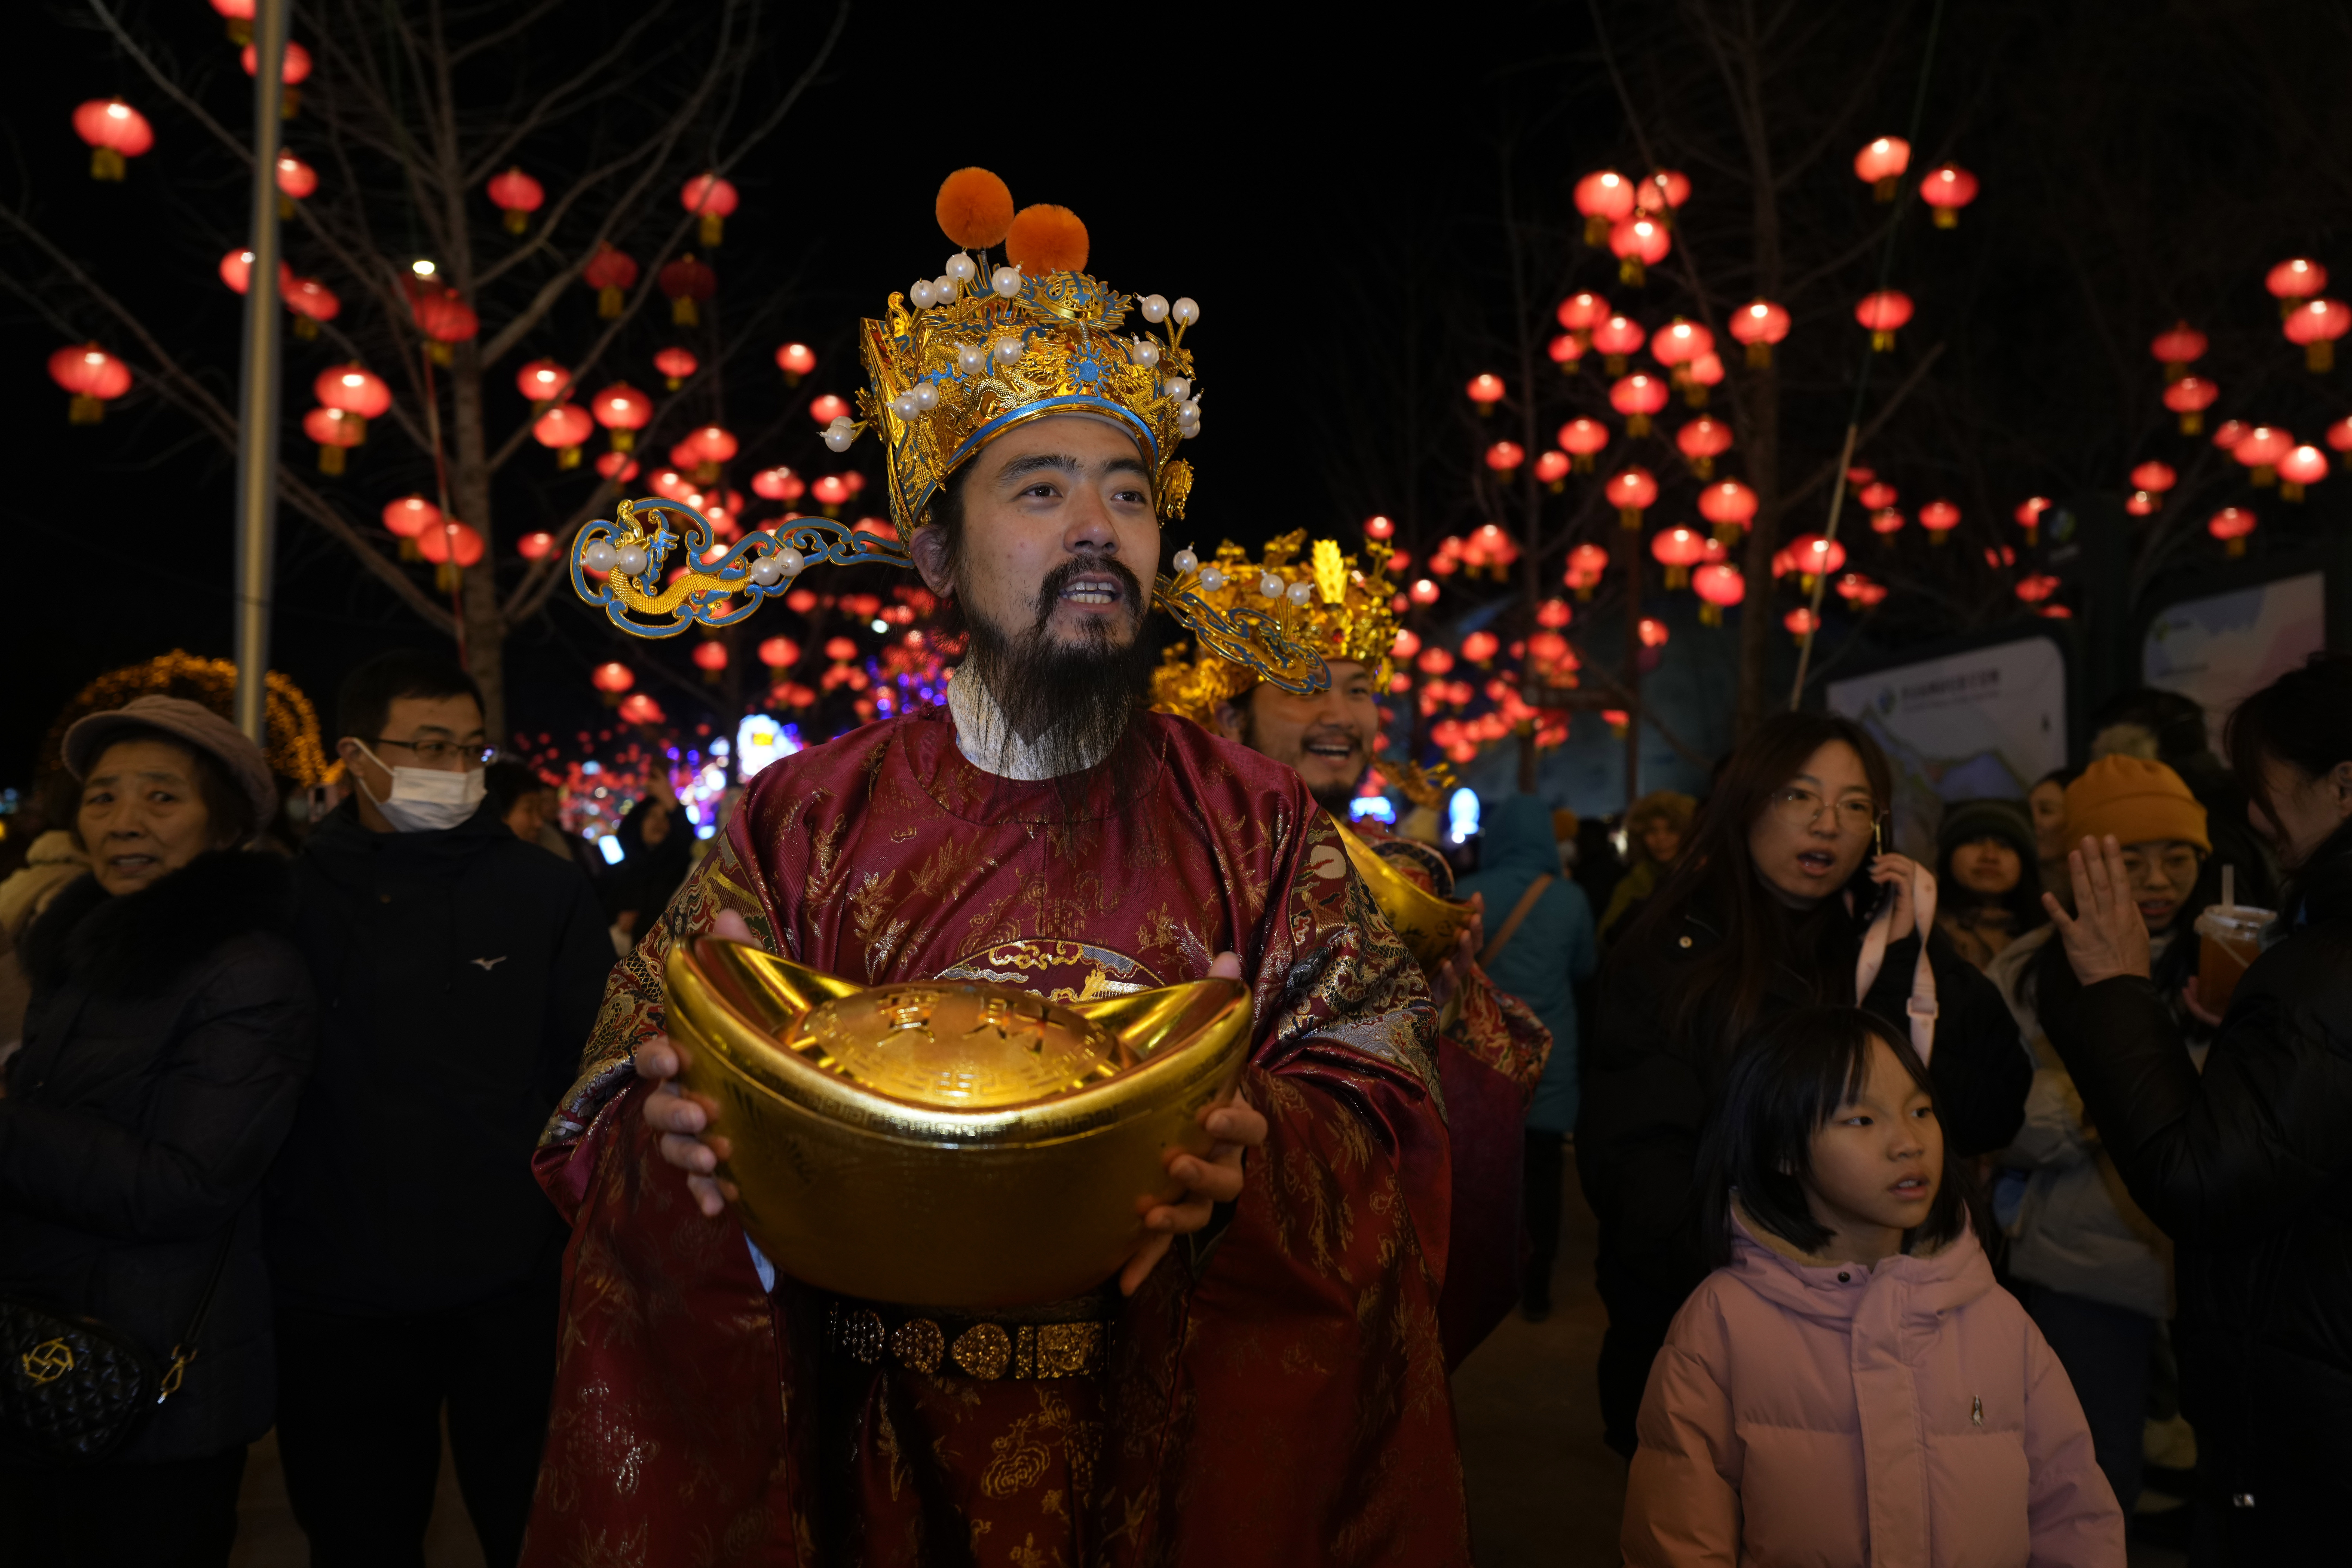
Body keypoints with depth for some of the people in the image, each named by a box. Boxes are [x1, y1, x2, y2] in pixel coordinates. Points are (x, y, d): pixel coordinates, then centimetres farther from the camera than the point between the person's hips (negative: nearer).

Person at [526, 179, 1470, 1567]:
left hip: (1175, 1444, 1)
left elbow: (1382, 1112, -8)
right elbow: (618, 1117, -3)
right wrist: (684, 1133, -26)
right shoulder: (805, 820, -1)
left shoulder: (1257, 825, -2)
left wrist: (1257, 1150, -29)